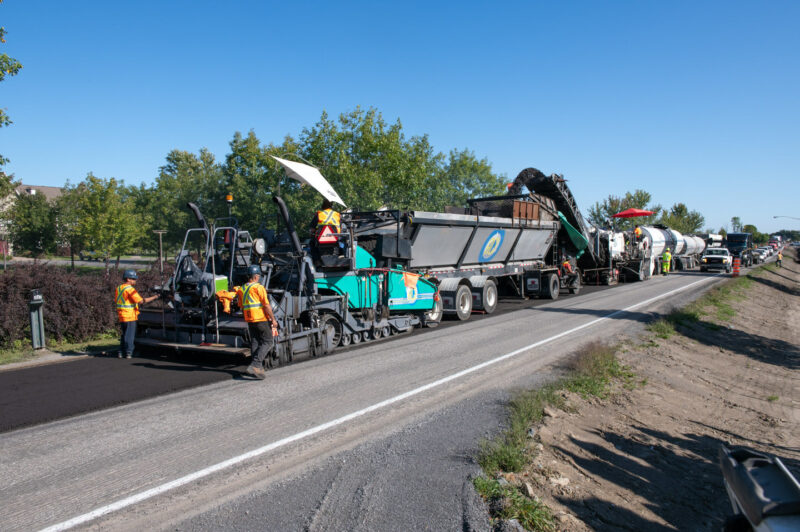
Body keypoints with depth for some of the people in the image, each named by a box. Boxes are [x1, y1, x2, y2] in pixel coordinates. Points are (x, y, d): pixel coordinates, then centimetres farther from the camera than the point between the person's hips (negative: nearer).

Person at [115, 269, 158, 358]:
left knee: (124, 334, 18)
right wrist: (154, 297, -14)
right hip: (130, 316, -8)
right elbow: (141, 301, -19)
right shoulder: (130, 289, -16)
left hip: (121, 316, 8)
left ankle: (121, 352, 19)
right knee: (130, 335, 0)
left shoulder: (119, 288, 11)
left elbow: (115, 301, 19)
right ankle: (128, 352, 2)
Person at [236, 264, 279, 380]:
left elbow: (241, 306, 16)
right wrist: (273, 319, -8)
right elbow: (266, 305, -14)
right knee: (267, 342, -2)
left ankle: (258, 368, 13)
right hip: (260, 319, -7)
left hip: (249, 320, 7)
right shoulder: (259, 288, -12)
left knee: (255, 343, 12)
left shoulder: (242, 289, 10)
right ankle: (255, 365, -15)